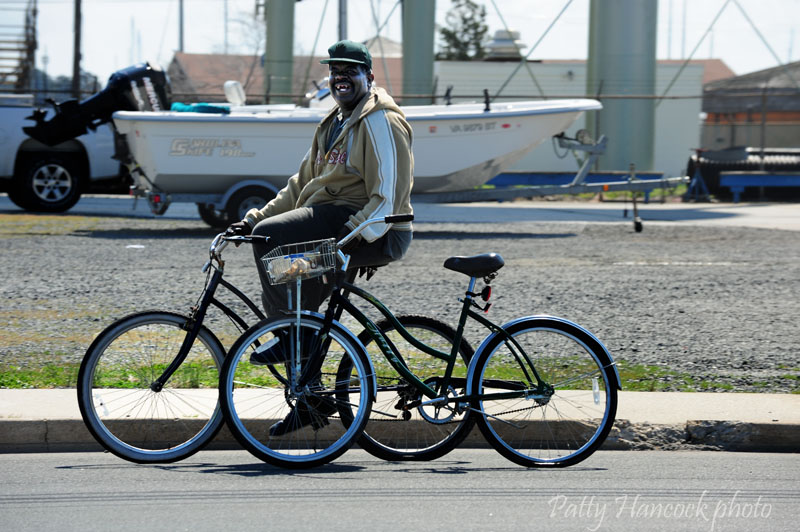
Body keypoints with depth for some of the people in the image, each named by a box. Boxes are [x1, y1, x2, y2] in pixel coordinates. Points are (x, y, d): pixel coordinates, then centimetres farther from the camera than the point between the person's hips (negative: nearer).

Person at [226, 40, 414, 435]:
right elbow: (303, 184, 26)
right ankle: (308, 401, 13)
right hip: (327, 219, 10)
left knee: (269, 237, -22)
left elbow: (388, 195, -18)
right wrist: (253, 218, 16)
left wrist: (357, 233, -30)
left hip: (374, 234, -10)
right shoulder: (334, 124, 23)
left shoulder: (380, 121, -8)